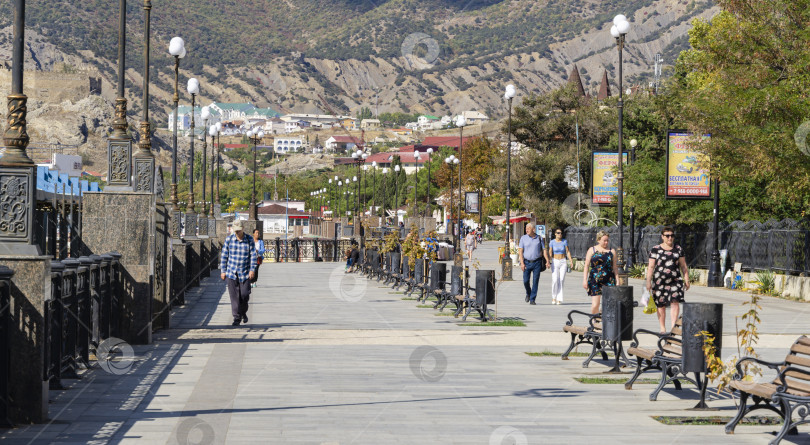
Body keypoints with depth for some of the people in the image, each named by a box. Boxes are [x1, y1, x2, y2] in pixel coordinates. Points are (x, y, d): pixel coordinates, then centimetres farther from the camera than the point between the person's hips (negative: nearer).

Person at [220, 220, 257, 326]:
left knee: (244, 294, -2)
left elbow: (253, 256, 0)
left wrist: (252, 270, -9)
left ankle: (243, 312, 26)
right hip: (231, 272, 0)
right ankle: (237, 317, 3)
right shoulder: (229, 239, 2)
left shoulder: (249, 240, 0)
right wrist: (223, 271, 4)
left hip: (245, 273, 0)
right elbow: (224, 256, 6)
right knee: (234, 295, -3)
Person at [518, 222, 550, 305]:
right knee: (526, 281, -3)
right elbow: (520, 251, -2)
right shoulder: (523, 238, 2)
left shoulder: (539, 238, 5)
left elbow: (544, 250, 7)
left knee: (535, 281, -5)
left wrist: (547, 261, -5)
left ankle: (532, 300, 0)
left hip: (537, 262, 0)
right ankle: (528, 294, 28)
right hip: (527, 262, 0)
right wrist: (522, 263, -12)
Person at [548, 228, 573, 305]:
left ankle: (559, 299, 0)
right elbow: (550, 252, -1)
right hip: (555, 262, -1)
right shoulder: (552, 242, 1)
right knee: (555, 280, -13)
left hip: (563, 262, 1)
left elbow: (567, 251, 4)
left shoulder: (564, 241, 4)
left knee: (561, 280, -4)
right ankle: (553, 297, 3)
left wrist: (570, 260, -9)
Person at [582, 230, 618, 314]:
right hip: (595, 281, -1)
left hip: (608, 281, 1)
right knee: (595, 304, -7)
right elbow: (587, 265, 5)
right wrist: (585, 280, -3)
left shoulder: (612, 251, 10)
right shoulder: (592, 250, 6)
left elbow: (615, 267, 12)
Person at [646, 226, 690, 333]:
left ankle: (673, 326, -17)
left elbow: (683, 266, 14)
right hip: (660, 281, -1)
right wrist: (648, 282, -2)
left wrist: (686, 280, 8)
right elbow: (650, 267, 4)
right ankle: (662, 328, 12)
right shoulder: (655, 250, 5)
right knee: (661, 305, 2)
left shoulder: (678, 249, 11)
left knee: (675, 302, -14)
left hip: (675, 280, 1)